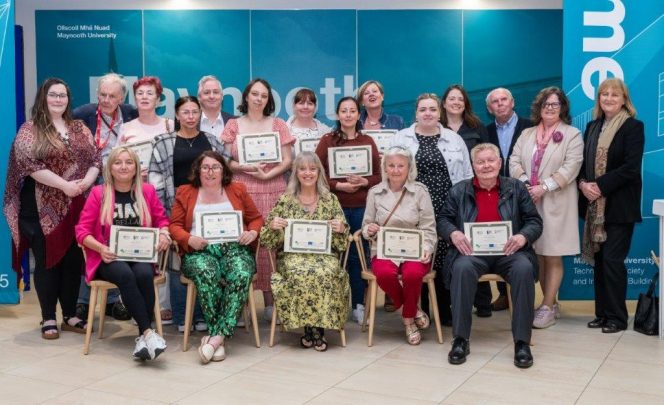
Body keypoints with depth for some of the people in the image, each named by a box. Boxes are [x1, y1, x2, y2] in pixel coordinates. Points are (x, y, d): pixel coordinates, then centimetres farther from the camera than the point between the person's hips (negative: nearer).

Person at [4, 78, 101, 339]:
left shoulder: (80, 129, 13)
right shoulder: (30, 130, -2)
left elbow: (96, 160, 8)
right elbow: (29, 164, -14)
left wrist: (86, 181, -13)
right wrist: (64, 185, -20)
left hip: (76, 207, 4)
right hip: (43, 209, -4)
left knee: (74, 261, 7)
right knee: (47, 262, 3)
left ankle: (70, 315, 20)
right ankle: (48, 319, 13)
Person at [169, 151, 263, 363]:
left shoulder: (238, 190, 19)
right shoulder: (185, 193, 17)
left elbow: (257, 218, 20)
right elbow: (174, 225, 11)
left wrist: (252, 232, -3)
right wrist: (190, 239, -10)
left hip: (234, 248, 1)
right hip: (199, 250, -1)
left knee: (241, 274, -35)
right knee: (206, 274, -38)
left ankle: (217, 336, -35)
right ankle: (219, 337, -30)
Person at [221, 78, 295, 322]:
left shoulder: (278, 125, 11)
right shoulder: (233, 125, 10)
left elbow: (287, 160, 5)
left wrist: (267, 174, -9)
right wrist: (247, 168, -11)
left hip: (272, 191, 0)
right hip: (242, 192, 0)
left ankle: (270, 300, 2)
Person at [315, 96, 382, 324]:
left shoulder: (368, 141, 10)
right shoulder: (327, 140, 5)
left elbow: (378, 175, 8)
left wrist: (363, 182, -11)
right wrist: (338, 185, -13)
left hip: (362, 207, 1)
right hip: (334, 205, -1)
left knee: (358, 255, 3)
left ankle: (358, 305, 12)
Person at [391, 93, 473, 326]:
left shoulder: (454, 139, 10)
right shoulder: (401, 139, 6)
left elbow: (466, 175, 10)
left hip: (446, 210, 1)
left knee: (444, 258, 2)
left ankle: (444, 310, 15)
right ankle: (418, 311, 14)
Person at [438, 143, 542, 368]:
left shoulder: (517, 188, 12)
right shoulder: (459, 191, 12)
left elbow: (535, 221, 9)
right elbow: (443, 221, 12)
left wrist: (523, 236, -13)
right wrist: (453, 233, -11)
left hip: (507, 251, 0)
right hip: (472, 251, 0)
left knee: (524, 268, -32)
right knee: (462, 268, -34)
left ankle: (522, 342, -23)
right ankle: (461, 339, -24)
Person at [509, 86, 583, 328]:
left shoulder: (572, 135, 2)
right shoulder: (526, 134, 16)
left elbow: (570, 168, -9)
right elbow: (514, 161, 7)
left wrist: (544, 187, -17)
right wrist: (526, 184, -10)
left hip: (555, 203, -4)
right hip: (528, 202, 4)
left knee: (552, 256, -2)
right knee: (537, 255, 7)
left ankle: (548, 308, 4)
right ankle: (551, 303, 18)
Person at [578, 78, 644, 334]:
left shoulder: (633, 127, -5)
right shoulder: (592, 127, 14)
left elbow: (631, 167, -14)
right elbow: (583, 161, 13)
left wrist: (600, 186, -18)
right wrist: (583, 184, -7)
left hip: (619, 205, -6)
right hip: (594, 205, 6)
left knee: (613, 260, -5)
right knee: (598, 259, 8)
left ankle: (617, 317, 6)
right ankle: (602, 313, 17)